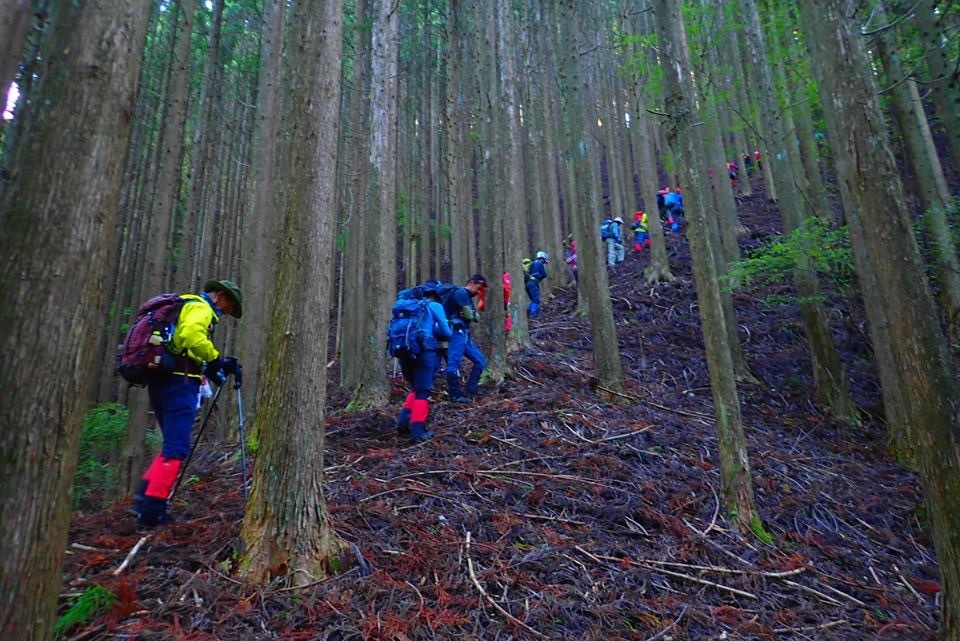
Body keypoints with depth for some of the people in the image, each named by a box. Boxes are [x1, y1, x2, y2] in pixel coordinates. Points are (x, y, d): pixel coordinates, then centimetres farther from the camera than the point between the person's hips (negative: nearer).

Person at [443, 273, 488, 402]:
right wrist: (474, 313, 7)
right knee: (454, 363, -10)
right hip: (456, 333, -10)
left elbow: (477, 318, 14)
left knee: (480, 361, 11)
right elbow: (469, 315, -14)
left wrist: (472, 314, -6)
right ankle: (455, 395, -5)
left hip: (464, 335, 10)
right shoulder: (460, 293, -8)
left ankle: (471, 388, 13)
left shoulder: (468, 297, 23)